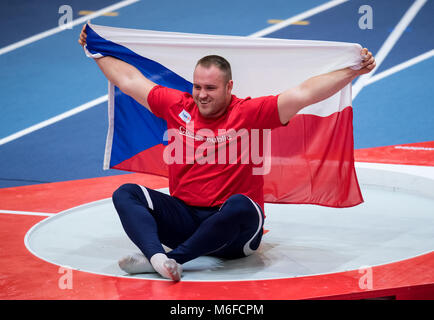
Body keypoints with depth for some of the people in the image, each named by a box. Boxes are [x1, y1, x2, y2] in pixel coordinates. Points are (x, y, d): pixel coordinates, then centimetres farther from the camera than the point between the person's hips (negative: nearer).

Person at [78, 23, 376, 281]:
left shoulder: (249, 113, -4)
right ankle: (159, 257, -45)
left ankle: (173, 257, -36)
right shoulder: (177, 106, 7)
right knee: (126, 193, -16)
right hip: (183, 215, 4)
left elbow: (304, 93, -10)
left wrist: (353, 71, -17)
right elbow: (129, 80, 20)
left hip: (232, 231, -4)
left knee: (241, 205, -39)